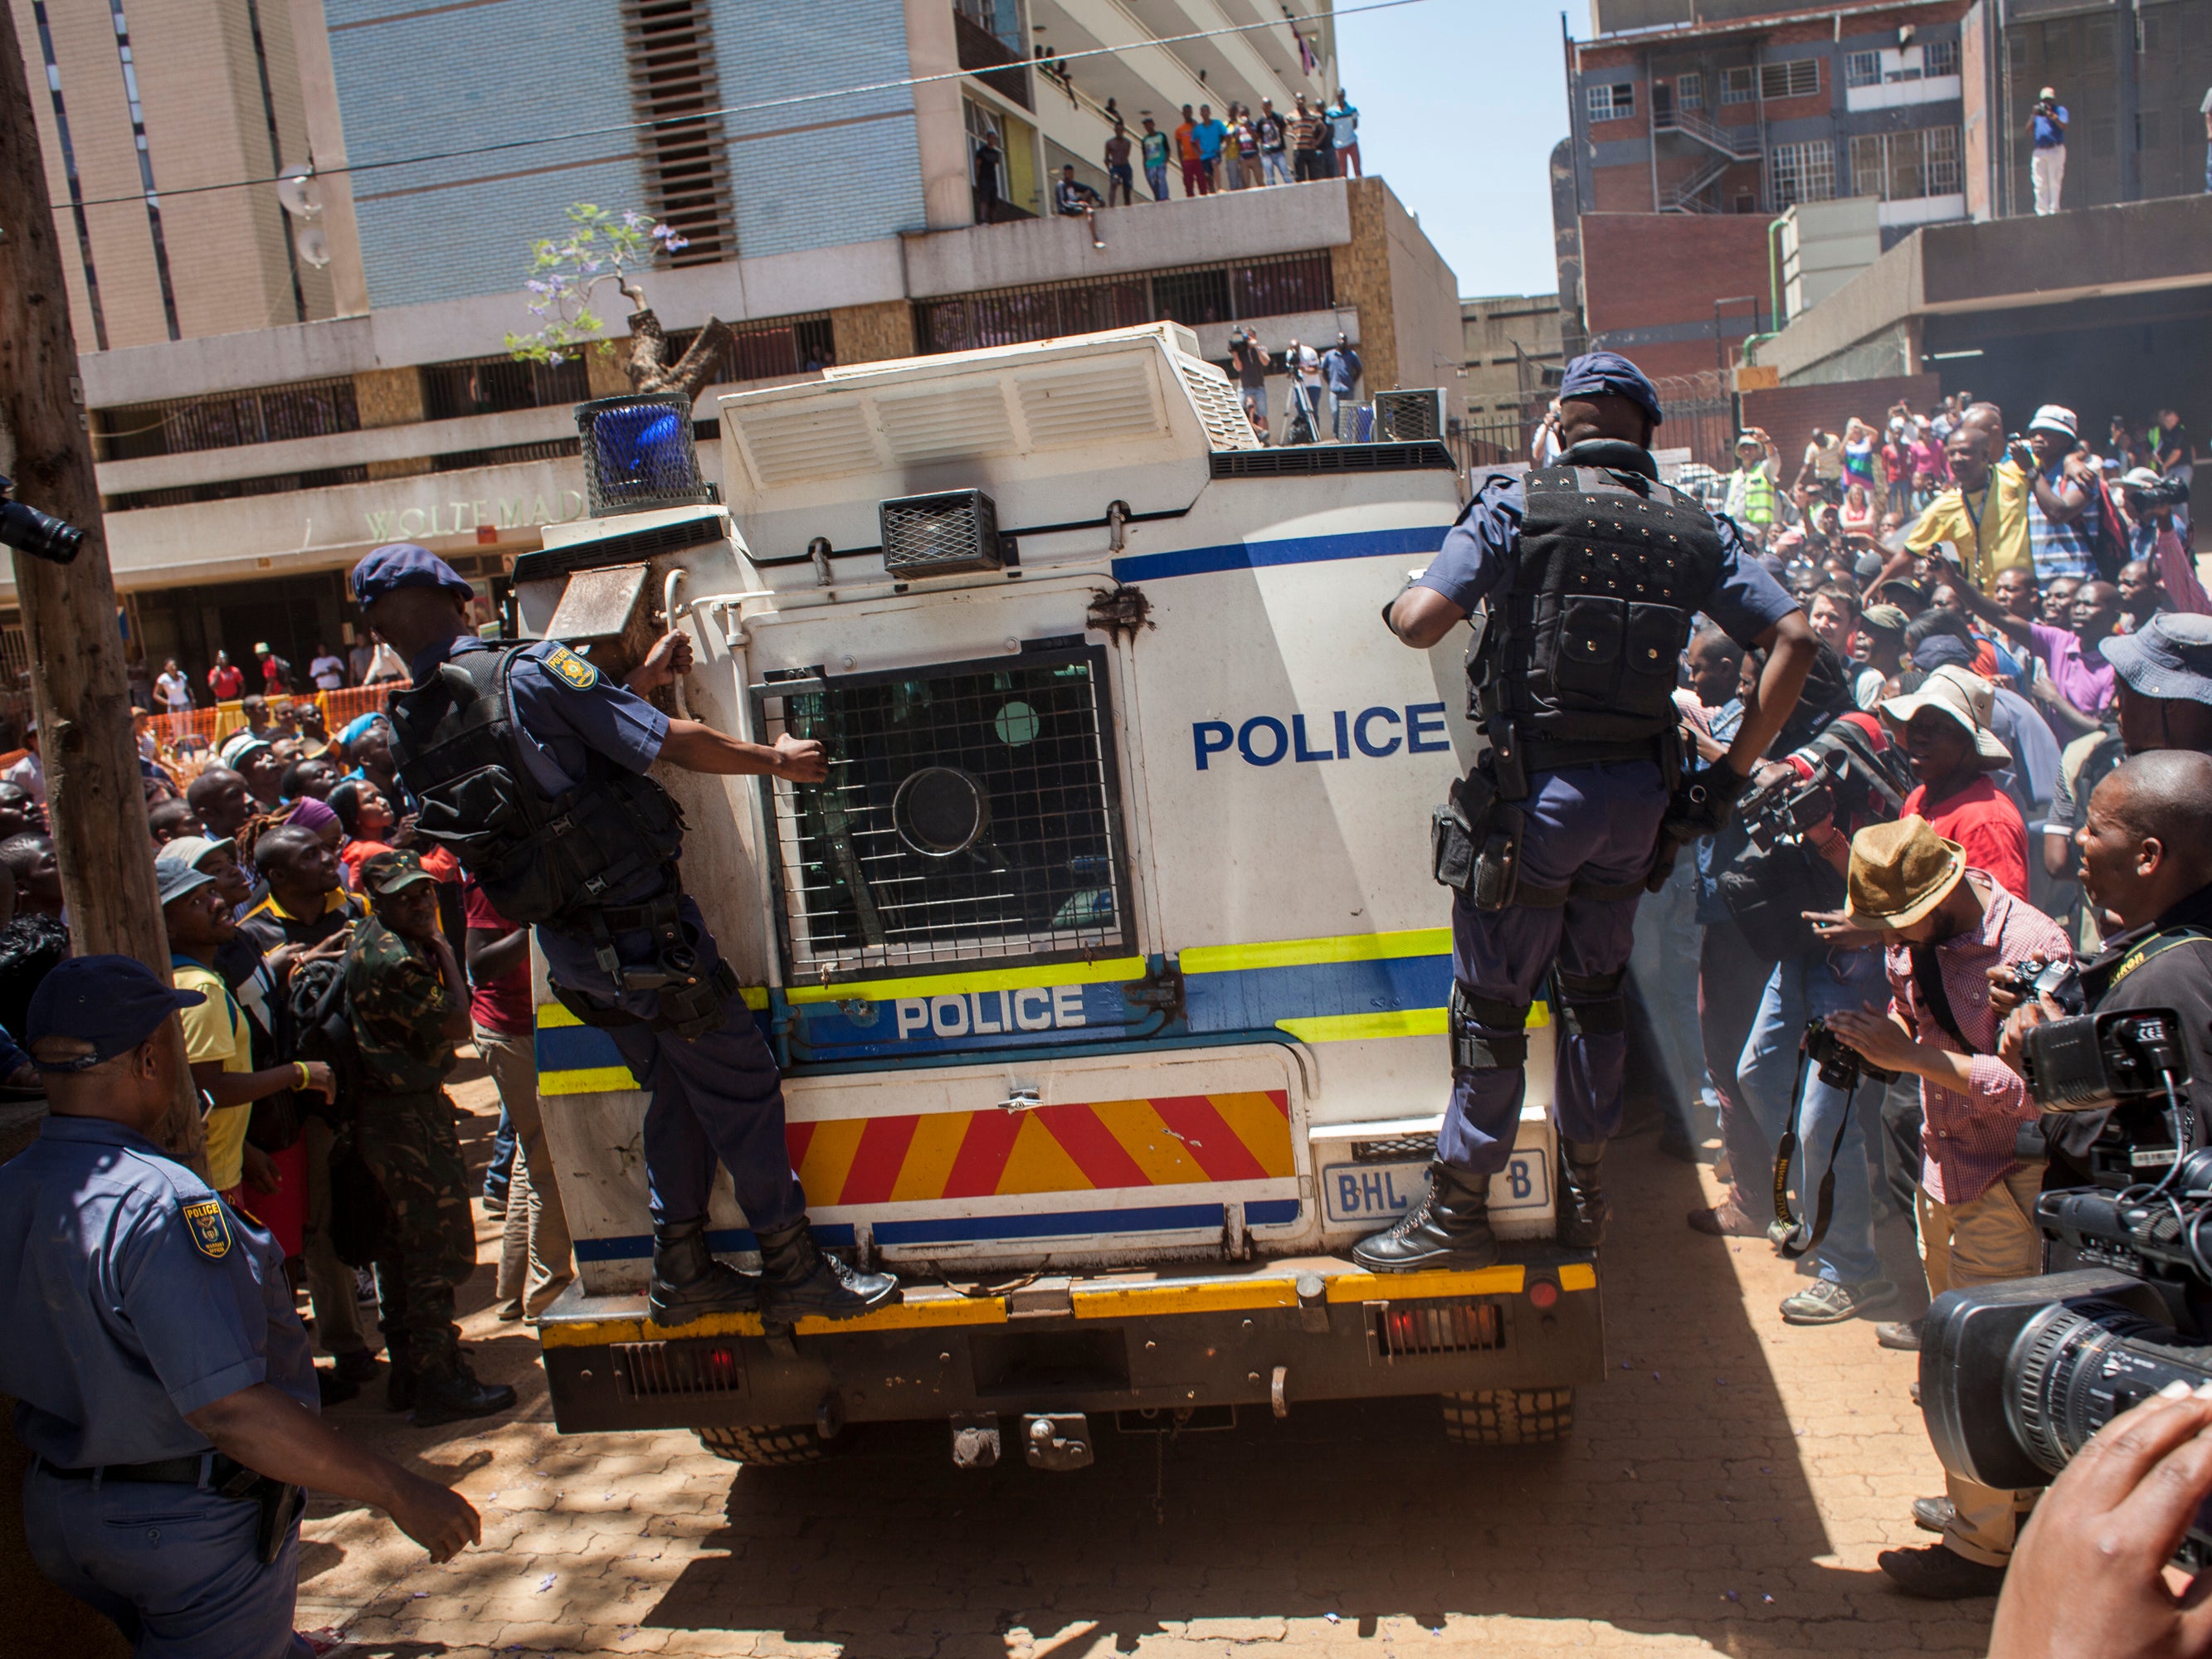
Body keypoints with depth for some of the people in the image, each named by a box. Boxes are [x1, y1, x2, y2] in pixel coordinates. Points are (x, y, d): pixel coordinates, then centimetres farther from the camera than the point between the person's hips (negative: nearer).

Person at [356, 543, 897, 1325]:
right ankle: (794, 1273, 14)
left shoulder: (410, 731, 4)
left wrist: (641, 680, 21)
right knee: (742, 1091, 5)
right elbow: (680, 744, -14)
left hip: (571, 951, 7)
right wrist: (777, 758, 2)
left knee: (676, 1095, 22)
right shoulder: (533, 671, -17)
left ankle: (681, 1274, 28)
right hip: (646, 932, -7)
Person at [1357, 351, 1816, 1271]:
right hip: (1639, 795, 5)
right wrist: (1733, 770, 4)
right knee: (1595, 986, 20)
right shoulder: (1694, 529, 5)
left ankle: (1458, 1208, 14)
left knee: (1491, 997, 5)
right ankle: (1583, 1188, 32)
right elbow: (1794, 640, 1)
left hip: (1533, 790, -4)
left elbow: (1425, 621, -17)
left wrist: (1396, 603, 7)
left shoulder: (1517, 506, -8)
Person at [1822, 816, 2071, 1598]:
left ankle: (1985, 1544, 11)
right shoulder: (1915, 940, 3)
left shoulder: (2031, 947, -22)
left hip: (2004, 1181, -8)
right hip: (1941, 1166, 8)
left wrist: (1913, 1057, -29)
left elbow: (2037, 1089, -27)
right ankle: (1991, 1500, 33)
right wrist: (1878, 1036, -2)